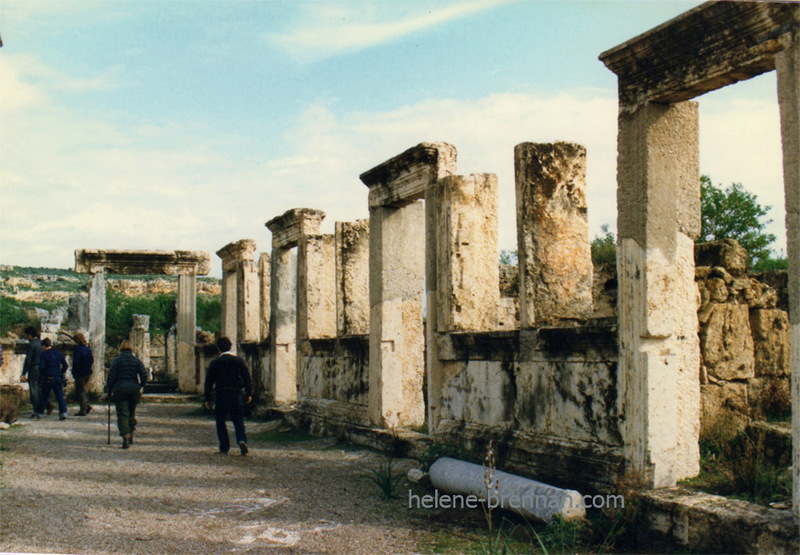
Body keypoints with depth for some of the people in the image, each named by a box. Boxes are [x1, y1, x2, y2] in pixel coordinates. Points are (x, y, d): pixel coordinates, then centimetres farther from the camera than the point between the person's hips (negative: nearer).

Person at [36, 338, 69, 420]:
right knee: (60, 396, 1)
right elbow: (65, 365, 9)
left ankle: (39, 413, 20)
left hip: (48, 379, -4)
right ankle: (63, 413, -10)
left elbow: (41, 367, -15)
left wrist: (41, 376, -1)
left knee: (44, 396, 9)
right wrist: (62, 373, 19)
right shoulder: (58, 353, 9)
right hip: (58, 378, 4)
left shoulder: (44, 354, -6)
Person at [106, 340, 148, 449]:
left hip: (120, 390, -3)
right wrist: (140, 386, 12)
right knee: (132, 412, 19)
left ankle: (125, 436, -20)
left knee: (122, 414, -5)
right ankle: (131, 434, 20)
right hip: (134, 389, 3)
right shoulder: (137, 360, 6)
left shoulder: (116, 360, -1)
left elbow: (111, 377, -3)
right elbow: (144, 375, -2)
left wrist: (109, 391, 7)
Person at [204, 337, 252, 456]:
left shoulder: (215, 363, 1)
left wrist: (208, 399, 8)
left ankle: (224, 448, 7)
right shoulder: (239, 361, 3)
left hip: (221, 395, -1)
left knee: (220, 422, 9)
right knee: (238, 420, 9)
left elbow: (209, 381, 2)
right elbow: (247, 378, 4)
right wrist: (248, 394, 12)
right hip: (237, 394, 1)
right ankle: (242, 440, -15)